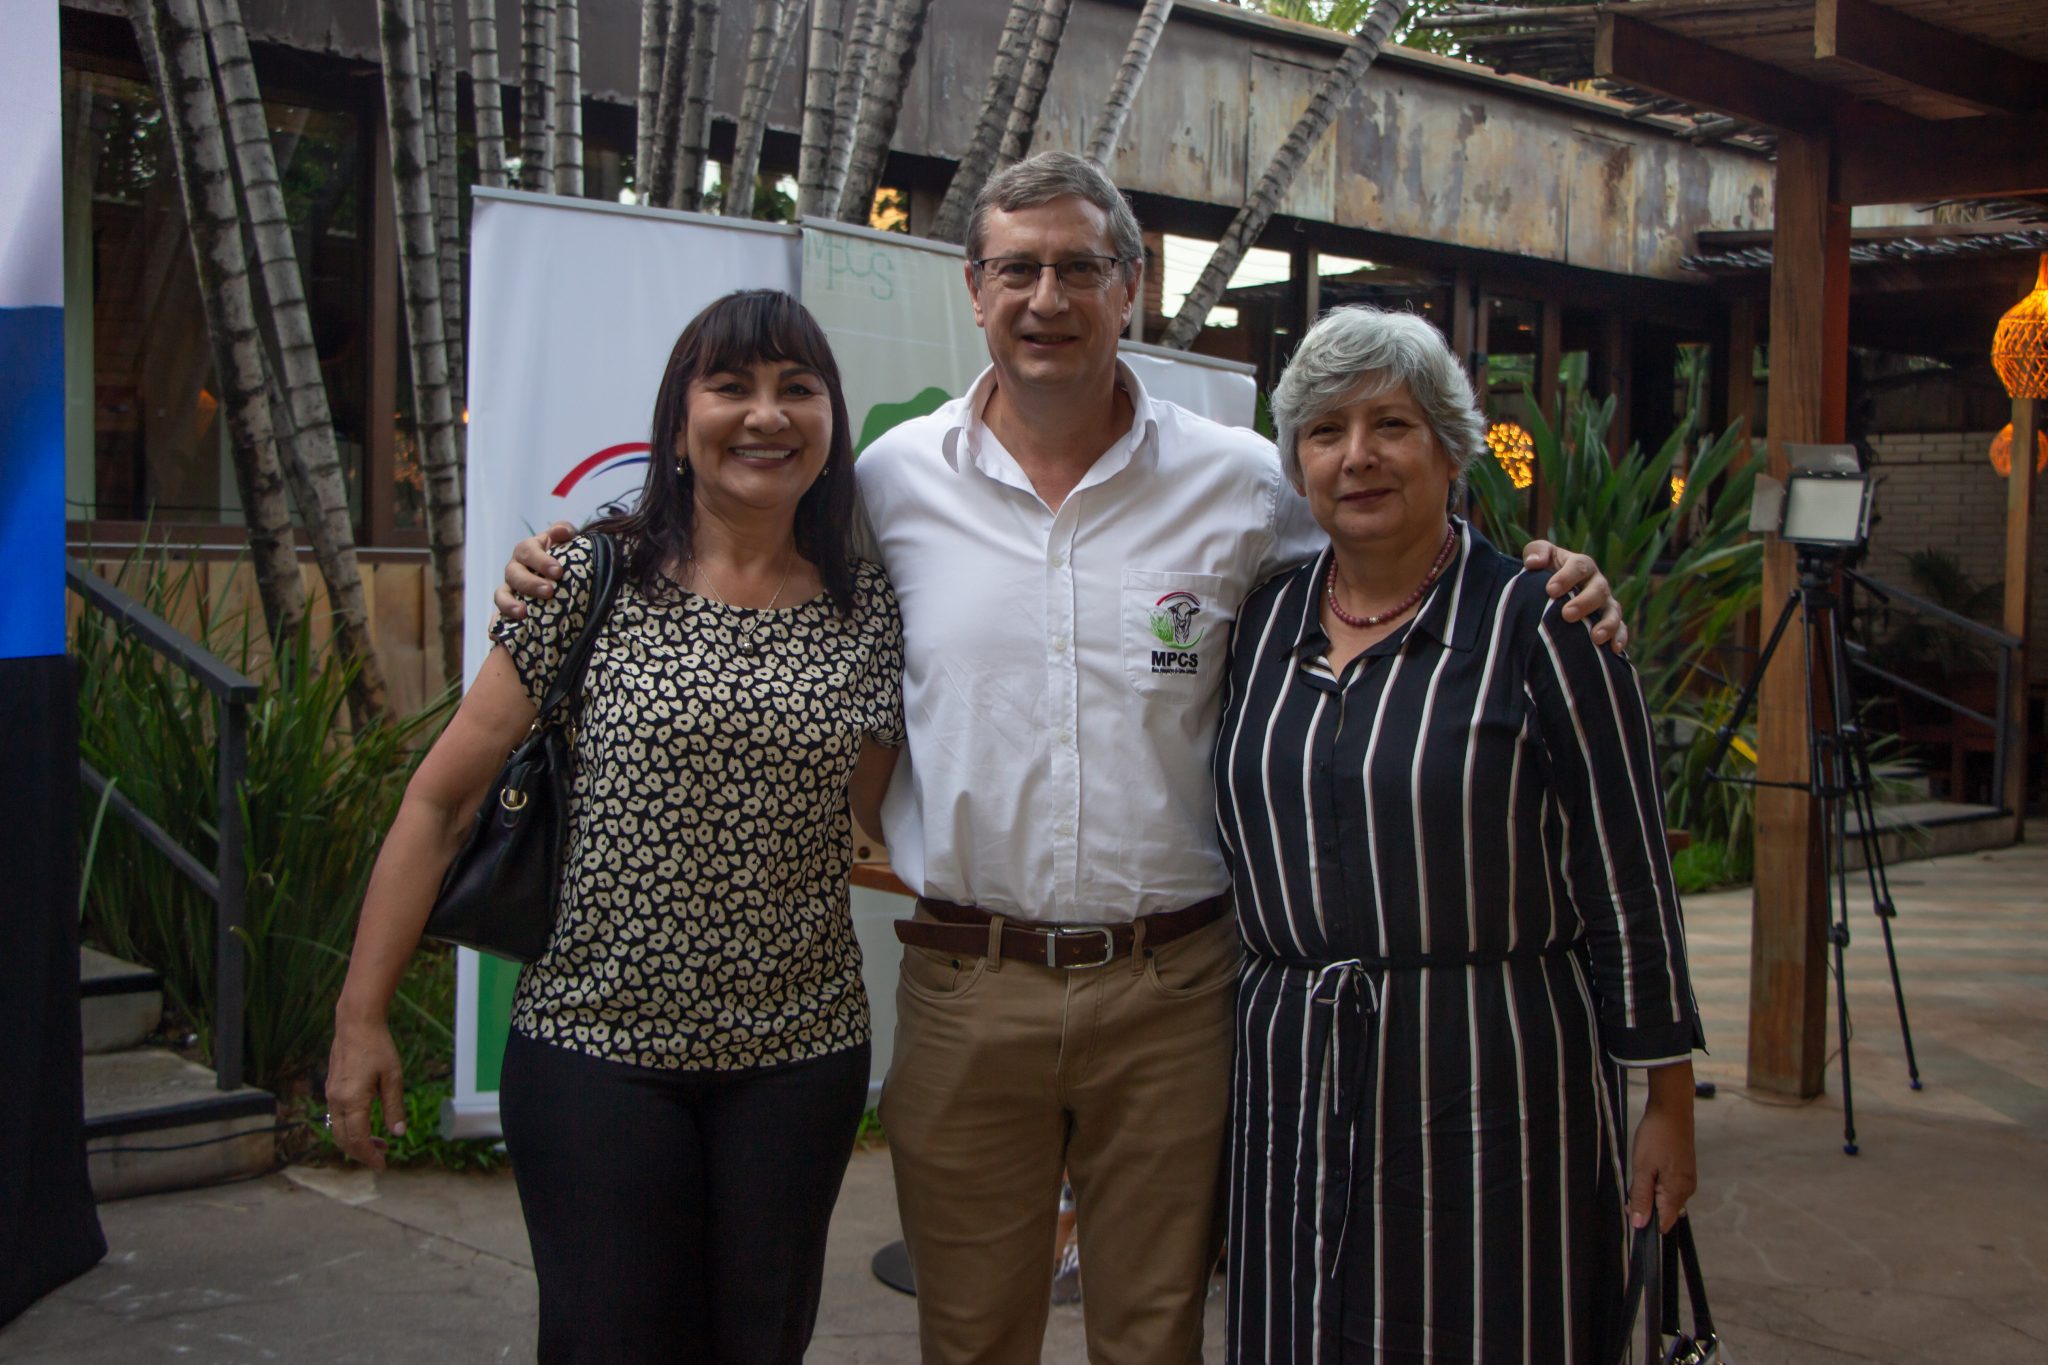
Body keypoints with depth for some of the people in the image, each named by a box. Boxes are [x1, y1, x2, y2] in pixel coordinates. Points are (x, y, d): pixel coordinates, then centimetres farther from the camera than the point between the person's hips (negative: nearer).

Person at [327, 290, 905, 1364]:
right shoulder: (598, 581, -5)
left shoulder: (869, 612, 4)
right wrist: (361, 1017, -4)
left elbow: (858, 818, 11)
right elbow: (439, 800, -3)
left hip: (796, 1056, 3)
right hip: (597, 1045, -2)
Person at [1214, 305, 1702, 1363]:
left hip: (1497, 1077, -4)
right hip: (1292, 1078, 4)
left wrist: (1668, 1106, -5)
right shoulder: (1261, 622, 8)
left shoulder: (1541, 625, -6)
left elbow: (1628, 885, -6)